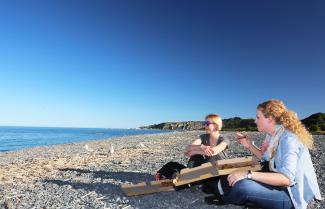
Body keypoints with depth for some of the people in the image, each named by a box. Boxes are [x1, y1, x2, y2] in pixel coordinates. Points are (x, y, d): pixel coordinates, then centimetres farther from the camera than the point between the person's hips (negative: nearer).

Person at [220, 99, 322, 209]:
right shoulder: (274, 136, 5)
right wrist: (249, 145, 8)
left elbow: (287, 178, -31)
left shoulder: (288, 139, -22)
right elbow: (268, 159, 17)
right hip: (283, 185, 9)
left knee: (242, 185, -25)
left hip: (295, 195, -9)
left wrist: (249, 174, -36)